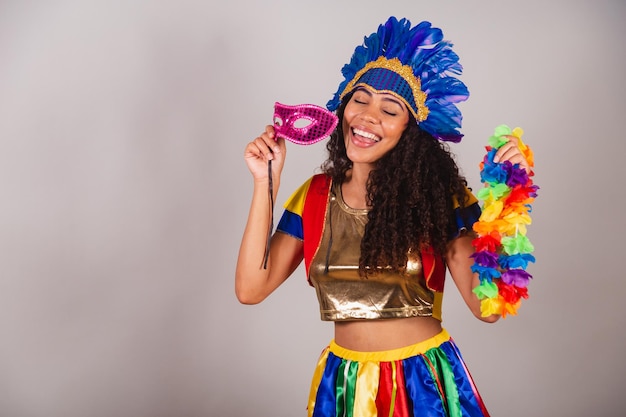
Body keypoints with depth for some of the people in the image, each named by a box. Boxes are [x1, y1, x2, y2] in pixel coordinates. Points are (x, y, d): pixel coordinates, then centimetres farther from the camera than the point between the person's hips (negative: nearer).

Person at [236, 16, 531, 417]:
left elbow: (487, 306, -17)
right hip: (344, 384, 3)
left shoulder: (438, 193, -9)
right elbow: (251, 288, -11)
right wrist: (267, 182, -12)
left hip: (427, 381, -2)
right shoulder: (315, 196, -2)